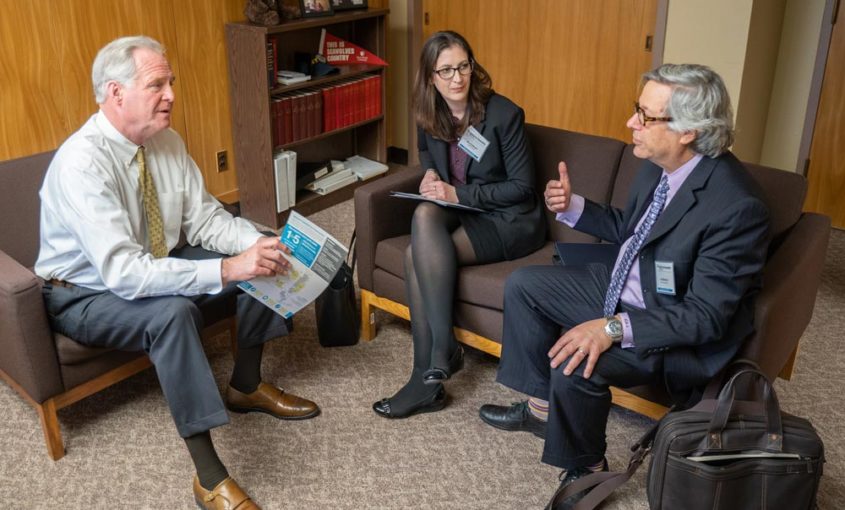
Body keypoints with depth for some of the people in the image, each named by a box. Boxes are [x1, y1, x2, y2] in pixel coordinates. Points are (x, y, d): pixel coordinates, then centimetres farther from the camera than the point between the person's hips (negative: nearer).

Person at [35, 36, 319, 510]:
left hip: (155, 267, 7)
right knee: (173, 311, -37)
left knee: (262, 263, -7)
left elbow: (205, 218, -3)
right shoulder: (82, 162, -29)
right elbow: (124, 273, -37)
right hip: (86, 294, -7)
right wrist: (228, 269, -42)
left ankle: (246, 385, 11)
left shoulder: (167, 141, -7)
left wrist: (259, 244, -23)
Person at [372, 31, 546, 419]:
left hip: (509, 220, -5)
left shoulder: (504, 114, -15)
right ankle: (443, 349, -29)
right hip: (461, 211, 5)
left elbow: (522, 186, -13)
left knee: (417, 255, -27)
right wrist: (430, 173, 1)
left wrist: (458, 193, -19)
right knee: (425, 214, -31)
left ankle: (428, 376, -20)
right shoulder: (430, 114, 2)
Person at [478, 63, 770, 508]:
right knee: (523, 285, 8)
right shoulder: (657, 165, -6)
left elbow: (706, 316, -28)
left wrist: (614, 328, -35)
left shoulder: (735, 205, -31)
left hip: (676, 330, -9)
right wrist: (571, 207, -4)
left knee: (576, 365, -30)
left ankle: (586, 467, 1)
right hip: (623, 288, 9)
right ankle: (541, 406, 22)